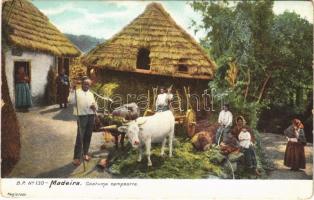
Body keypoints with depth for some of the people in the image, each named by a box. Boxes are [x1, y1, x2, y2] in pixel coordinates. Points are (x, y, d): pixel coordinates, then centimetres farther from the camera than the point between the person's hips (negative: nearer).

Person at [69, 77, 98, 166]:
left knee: (88, 136, 9)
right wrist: (72, 90, -21)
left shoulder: (91, 94, 16)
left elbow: (96, 106, 17)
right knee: (80, 137, -8)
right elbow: (71, 101, -15)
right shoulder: (77, 92, 1)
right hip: (82, 116, -5)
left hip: (91, 116, 5)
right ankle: (77, 157, -5)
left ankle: (85, 153, 23)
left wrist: (94, 106, -6)